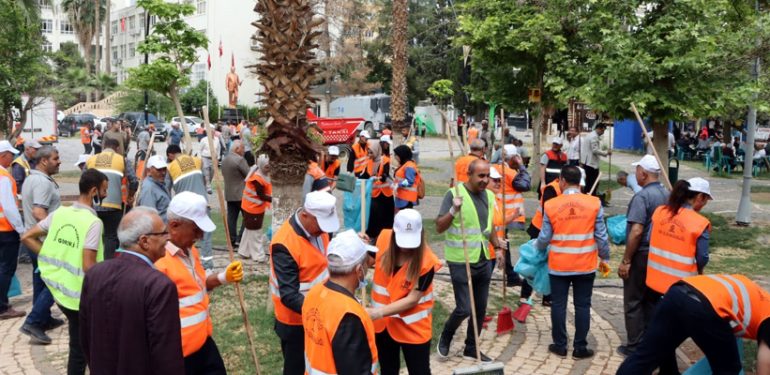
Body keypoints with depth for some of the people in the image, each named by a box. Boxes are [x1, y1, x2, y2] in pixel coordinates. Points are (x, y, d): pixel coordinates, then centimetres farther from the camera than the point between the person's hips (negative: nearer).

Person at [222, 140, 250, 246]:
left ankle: (232, 240, 9)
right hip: (241, 194, -8)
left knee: (231, 217, 8)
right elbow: (249, 175, -14)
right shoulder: (239, 160, -16)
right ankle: (240, 239, -5)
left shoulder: (224, 159, 12)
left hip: (229, 194, 8)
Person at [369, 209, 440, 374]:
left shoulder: (426, 261, -24)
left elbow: (413, 299, -21)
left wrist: (380, 312, -31)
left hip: (413, 327, -4)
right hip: (383, 323, 4)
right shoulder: (384, 239, -13)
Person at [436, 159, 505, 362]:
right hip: (461, 262, -6)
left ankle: (471, 347, 29)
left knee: (480, 308, 12)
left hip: (483, 261, 7)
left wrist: (498, 247, 10)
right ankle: (445, 337, 22)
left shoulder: (489, 195, 7)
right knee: (464, 308, -7)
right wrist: (453, 210, -29)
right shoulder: (454, 194, -13)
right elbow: (439, 227, -15)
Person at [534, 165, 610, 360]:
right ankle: (580, 347, 14)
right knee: (582, 305, 9)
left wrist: (536, 247, 20)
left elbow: (544, 237, -2)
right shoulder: (594, 203, -7)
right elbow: (601, 236, -3)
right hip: (586, 265, 1)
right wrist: (604, 258, 12)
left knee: (558, 304, 10)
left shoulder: (551, 205, -8)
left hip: (559, 265, 0)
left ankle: (560, 345, 17)